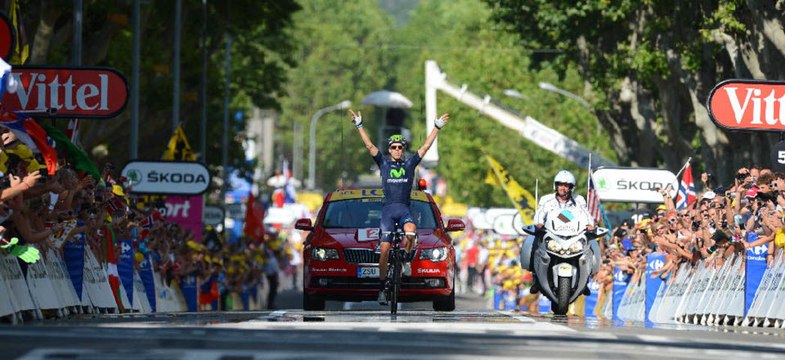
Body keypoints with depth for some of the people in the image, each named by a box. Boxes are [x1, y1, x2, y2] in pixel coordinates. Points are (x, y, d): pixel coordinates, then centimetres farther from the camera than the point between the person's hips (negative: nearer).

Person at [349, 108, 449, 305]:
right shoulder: (384, 164, 8)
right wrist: (359, 126, -2)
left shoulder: (410, 164, 10)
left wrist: (437, 127, 3)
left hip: (404, 208, 0)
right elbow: (369, 145, 3)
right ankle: (382, 287, 4)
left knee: (410, 233, -33)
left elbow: (426, 146, 7)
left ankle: (407, 260, -5)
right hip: (388, 208, 0)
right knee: (384, 249, -5)